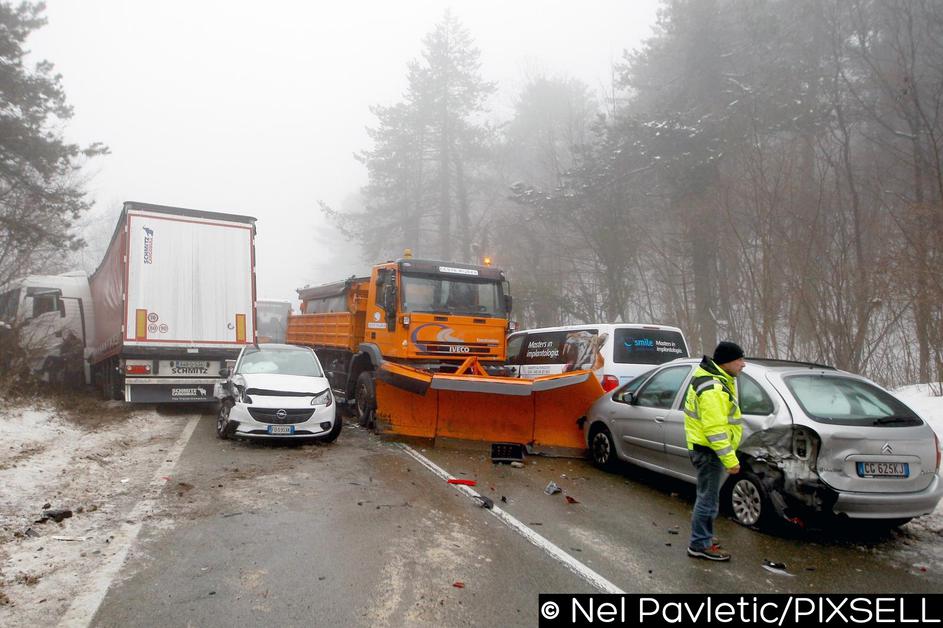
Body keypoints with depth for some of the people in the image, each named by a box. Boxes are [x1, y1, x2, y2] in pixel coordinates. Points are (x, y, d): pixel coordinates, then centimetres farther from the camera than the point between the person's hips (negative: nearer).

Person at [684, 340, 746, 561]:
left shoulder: (716, 376, 8)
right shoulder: (713, 390, -27)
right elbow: (715, 429, -29)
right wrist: (730, 460, -27)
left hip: (704, 446, 11)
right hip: (709, 449, -11)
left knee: (708, 496, 21)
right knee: (708, 499, -1)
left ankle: (703, 537, 35)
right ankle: (700, 545, 10)